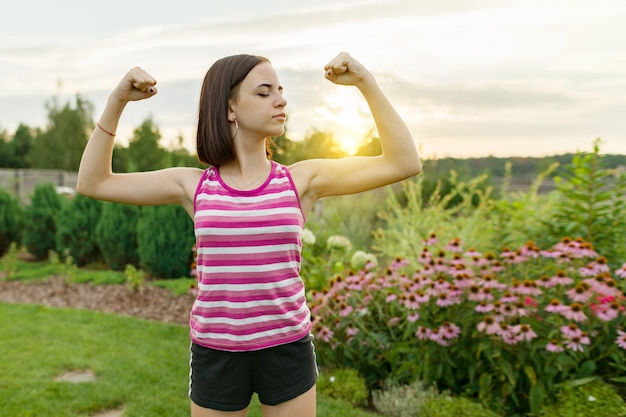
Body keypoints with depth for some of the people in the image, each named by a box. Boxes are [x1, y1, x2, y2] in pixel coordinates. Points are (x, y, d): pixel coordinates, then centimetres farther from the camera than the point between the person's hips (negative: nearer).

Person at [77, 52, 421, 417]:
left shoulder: (302, 180, -3)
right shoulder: (194, 185, -2)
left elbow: (405, 163, -7)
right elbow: (93, 183, 4)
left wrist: (366, 82, -12)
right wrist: (117, 101, -6)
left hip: (288, 350, 0)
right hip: (216, 354, 0)